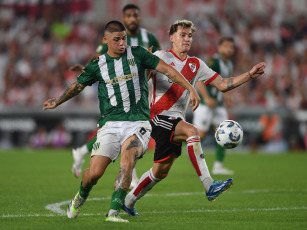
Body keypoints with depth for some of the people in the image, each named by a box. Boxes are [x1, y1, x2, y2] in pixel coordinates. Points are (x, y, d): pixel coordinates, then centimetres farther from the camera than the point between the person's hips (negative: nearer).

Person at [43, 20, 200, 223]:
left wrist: (191, 89, -4)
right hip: (110, 124, 1)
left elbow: (167, 69, 4)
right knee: (94, 173, -8)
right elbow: (78, 85, 25)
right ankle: (80, 198, 26)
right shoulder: (98, 65, 8)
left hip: (138, 123, -1)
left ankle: (114, 212, -23)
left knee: (127, 161, -28)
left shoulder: (137, 54, 5)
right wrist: (57, 102, 35)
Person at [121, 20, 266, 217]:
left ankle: (129, 201, 26)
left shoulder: (196, 65, 15)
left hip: (177, 121, 7)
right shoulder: (161, 57, 0)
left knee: (161, 171, 7)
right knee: (192, 131, -32)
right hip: (159, 116, -7)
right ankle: (209, 186, -38)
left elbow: (222, 84, 12)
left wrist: (250, 75, 3)